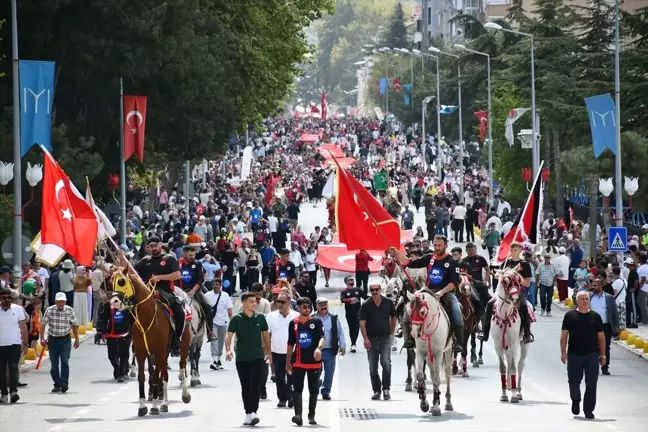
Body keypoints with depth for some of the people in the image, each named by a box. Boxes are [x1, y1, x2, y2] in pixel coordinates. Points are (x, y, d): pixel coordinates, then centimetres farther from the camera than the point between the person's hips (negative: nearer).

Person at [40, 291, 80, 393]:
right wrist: (42, 338, -9)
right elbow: (43, 325, -2)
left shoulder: (70, 310, -2)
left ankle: (64, 383, -16)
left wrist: (77, 339, 9)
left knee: (65, 361, -14)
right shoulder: (49, 310, -6)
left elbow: (74, 325, 7)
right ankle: (57, 384, 14)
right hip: (53, 339, 0)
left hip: (65, 339, 0)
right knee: (54, 364, 4)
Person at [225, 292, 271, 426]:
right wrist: (228, 350, -28)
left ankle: (253, 412, -17)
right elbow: (229, 336, -12)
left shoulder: (260, 318, 1)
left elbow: (265, 334, 14)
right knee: (245, 387, 7)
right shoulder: (237, 319, -6)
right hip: (241, 358, 0)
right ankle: (248, 413, 17)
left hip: (258, 357, 0)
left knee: (255, 385, -12)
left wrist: (268, 351, 19)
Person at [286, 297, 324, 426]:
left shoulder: (316, 321, -1)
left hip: (314, 362, -1)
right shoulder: (294, 323, 5)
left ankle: (311, 416, 21)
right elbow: (291, 344, 12)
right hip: (298, 362, 1)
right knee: (297, 389, -10)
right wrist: (288, 362, 13)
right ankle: (298, 415, -17)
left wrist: (319, 348, -36)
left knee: (313, 390, 8)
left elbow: (322, 337, -14)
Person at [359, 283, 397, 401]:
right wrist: (365, 338, -16)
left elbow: (393, 318, 13)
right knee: (373, 367, 5)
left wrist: (391, 333, 11)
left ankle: (386, 389, -7)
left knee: (386, 363, -14)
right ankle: (376, 391, 14)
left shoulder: (388, 303, 0)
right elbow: (362, 323, -6)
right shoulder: (366, 305, -3)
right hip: (371, 339, 1)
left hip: (385, 338, -1)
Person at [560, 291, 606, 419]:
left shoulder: (596, 317, 8)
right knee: (574, 382, 4)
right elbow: (564, 335, 2)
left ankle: (589, 410, 3)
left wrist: (602, 355, 7)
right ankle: (575, 400, 34)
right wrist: (563, 352, -6)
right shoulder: (570, 316, 3)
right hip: (574, 355, -1)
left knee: (591, 384, -3)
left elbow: (601, 336, 10)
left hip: (592, 355, 1)